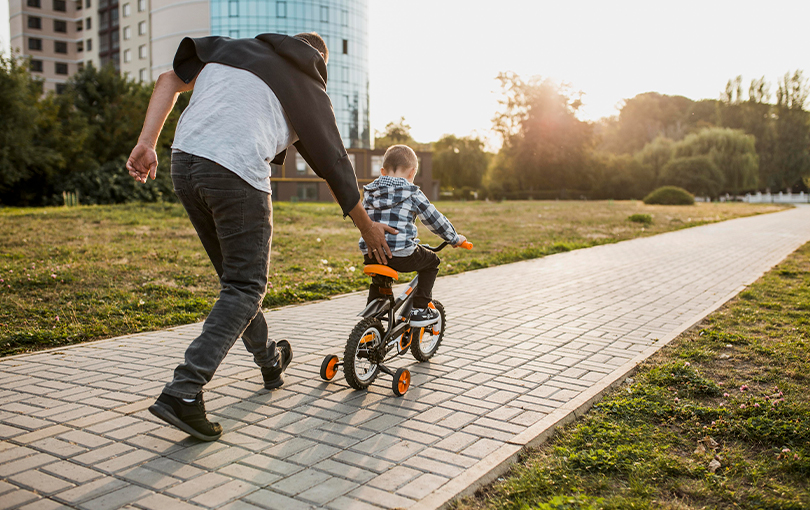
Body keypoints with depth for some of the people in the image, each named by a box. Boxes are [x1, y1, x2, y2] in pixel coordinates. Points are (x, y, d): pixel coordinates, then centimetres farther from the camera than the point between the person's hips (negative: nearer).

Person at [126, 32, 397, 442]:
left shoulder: (231, 48, 26)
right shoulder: (310, 90, 16)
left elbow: (170, 80, 15)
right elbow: (336, 166, 18)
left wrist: (146, 143, 11)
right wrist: (368, 228, 27)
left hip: (184, 161, 6)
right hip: (237, 176, -6)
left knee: (236, 275, 19)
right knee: (246, 287, 4)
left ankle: (270, 361, 39)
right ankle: (183, 391, -8)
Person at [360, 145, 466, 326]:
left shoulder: (369, 192, 15)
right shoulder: (412, 193, -1)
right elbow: (434, 219, 4)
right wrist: (454, 238, 18)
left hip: (371, 255, 6)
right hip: (401, 255, -6)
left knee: (378, 282, 35)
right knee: (431, 261, 20)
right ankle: (420, 309, 14)